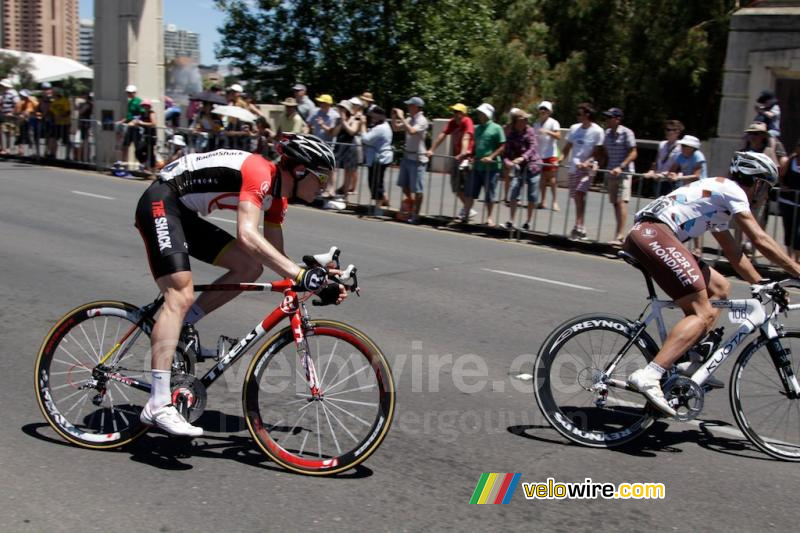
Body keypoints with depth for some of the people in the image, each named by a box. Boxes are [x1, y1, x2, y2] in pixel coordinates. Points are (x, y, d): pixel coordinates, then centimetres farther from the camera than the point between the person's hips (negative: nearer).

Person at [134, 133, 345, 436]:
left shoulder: (277, 196, 6)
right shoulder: (261, 174, -22)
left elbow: (276, 258, 10)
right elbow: (247, 235, -37)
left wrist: (319, 285, 0)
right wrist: (300, 274, -42)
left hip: (184, 214, 9)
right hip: (161, 203, -9)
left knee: (250, 267, -2)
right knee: (181, 295, -21)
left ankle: (184, 323, 7)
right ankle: (158, 405, -23)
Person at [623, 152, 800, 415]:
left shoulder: (719, 203, 31)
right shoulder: (731, 190, 3)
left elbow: (734, 254, 35)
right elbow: (761, 240, -3)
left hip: (643, 235, 10)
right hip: (654, 233, -10)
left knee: (720, 287, 17)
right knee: (703, 314, -12)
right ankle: (648, 375, -26)